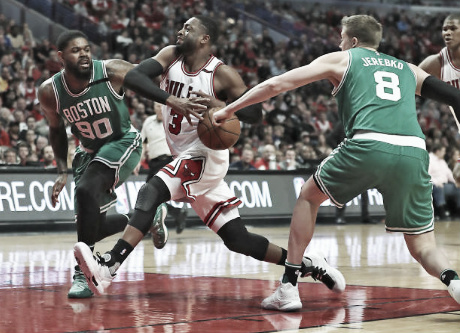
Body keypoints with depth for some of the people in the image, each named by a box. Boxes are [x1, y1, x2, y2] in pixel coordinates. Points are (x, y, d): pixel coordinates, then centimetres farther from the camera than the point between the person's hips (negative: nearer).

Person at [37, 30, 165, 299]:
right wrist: (62, 172, -2)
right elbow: (57, 129, 5)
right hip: (90, 151, 5)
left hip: (123, 142, -5)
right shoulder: (50, 92, -14)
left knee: (87, 190, -30)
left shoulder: (113, 72, -23)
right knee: (93, 226, 1)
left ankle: (84, 274, -22)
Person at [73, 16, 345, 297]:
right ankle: (307, 264, 17)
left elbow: (254, 113, -9)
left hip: (205, 155, -7)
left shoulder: (222, 74, -9)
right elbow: (132, 77, -11)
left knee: (151, 193, -28)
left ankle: (108, 267, -36)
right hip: (185, 157, 7)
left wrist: (219, 104, -27)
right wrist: (171, 99, -26)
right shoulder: (171, 56, 4)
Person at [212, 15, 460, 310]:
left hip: (368, 144, -2)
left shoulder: (341, 59, 23)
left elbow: (276, 84, 21)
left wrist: (230, 109, 30)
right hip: (414, 152, 3)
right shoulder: (407, 69, 31)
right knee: (423, 247, 13)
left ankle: (289, 288, 18)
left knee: (309, 197, 25)